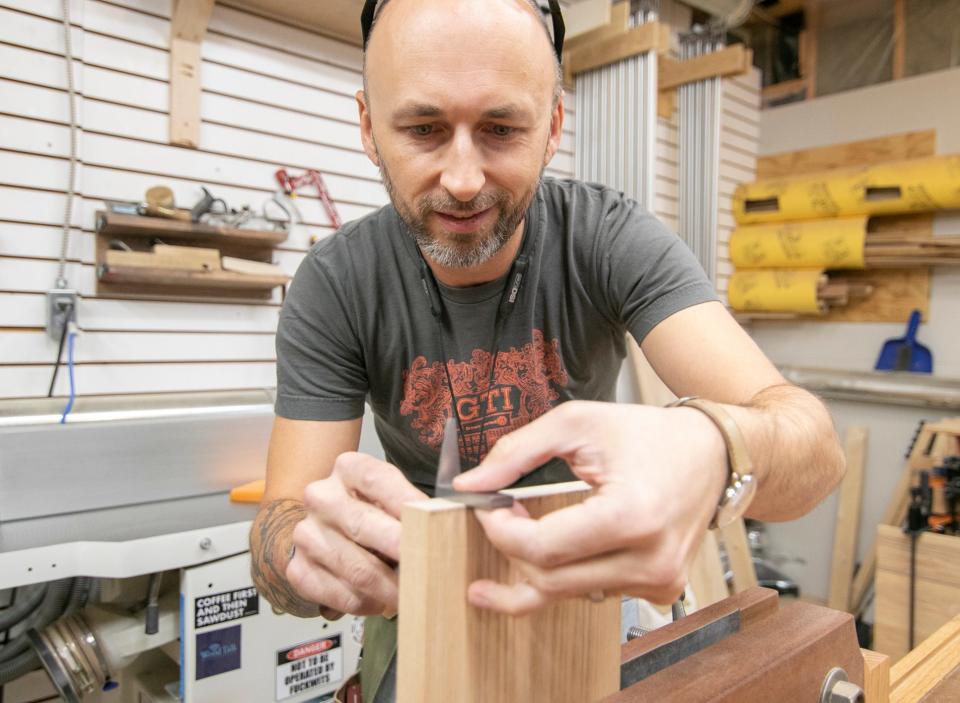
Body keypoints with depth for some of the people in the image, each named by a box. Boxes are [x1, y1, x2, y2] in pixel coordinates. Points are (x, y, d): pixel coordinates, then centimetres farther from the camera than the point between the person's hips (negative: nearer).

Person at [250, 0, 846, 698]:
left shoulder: (613, 237, -23)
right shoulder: (333, 285, -20)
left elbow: (816, 441, -31)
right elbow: (281, 520, -20)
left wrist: (709, 451, -54)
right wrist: (317, 543, -44)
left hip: (590, 582, 0)